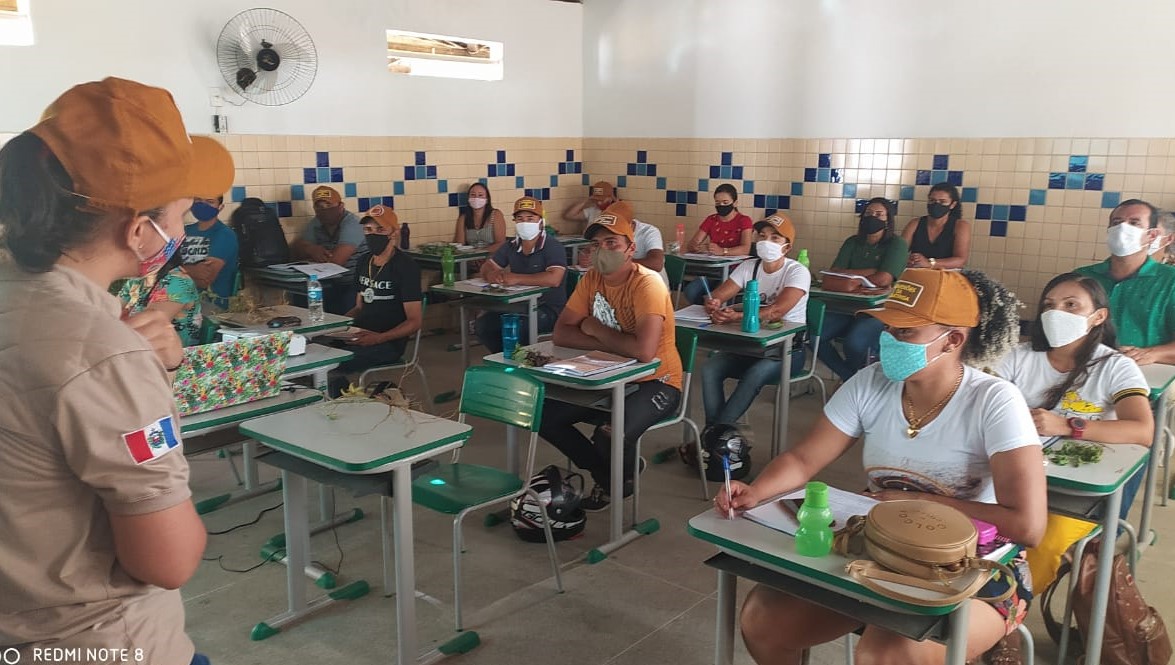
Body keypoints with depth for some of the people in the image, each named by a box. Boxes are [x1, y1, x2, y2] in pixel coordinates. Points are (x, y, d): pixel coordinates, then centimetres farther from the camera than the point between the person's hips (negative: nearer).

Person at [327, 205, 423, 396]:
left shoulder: (405, 266, -9)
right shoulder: (364, 262, 15)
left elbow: (414, 321, -12)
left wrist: (379, 338, -27)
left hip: (388, 343, -7)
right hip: (360, 336, 8)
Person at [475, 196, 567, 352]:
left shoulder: (553, 247, -14)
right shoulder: (511, 246, 9)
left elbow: (554, 279, -29)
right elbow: (486, 267, 14)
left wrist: (517, 278, -28)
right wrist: (491, 274, -13)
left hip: (548, 308, -7)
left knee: (516, 328, -33)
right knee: (482, 325, -10)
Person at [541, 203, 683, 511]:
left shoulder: (647, 284, -22)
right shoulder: (591, 278, -1)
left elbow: (644, 350, -36)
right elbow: (561, 334, -5)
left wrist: (595, 329, -19)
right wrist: (611, 343, -21)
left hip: (655, 382, -7)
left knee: (610, 434, -33)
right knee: (543, 414, -7)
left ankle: (621, 478, 7)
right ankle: (606, 474, 13)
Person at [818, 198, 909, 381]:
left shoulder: (897, 244, -1)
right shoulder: (853, 243, 15)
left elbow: (883, 280, -15)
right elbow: (834, 273, 1)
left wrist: (851, 275, -2)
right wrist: (869, 272, -10)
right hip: (846, 308, 5)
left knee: (854, 342, -34)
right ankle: (850, 378, -1)